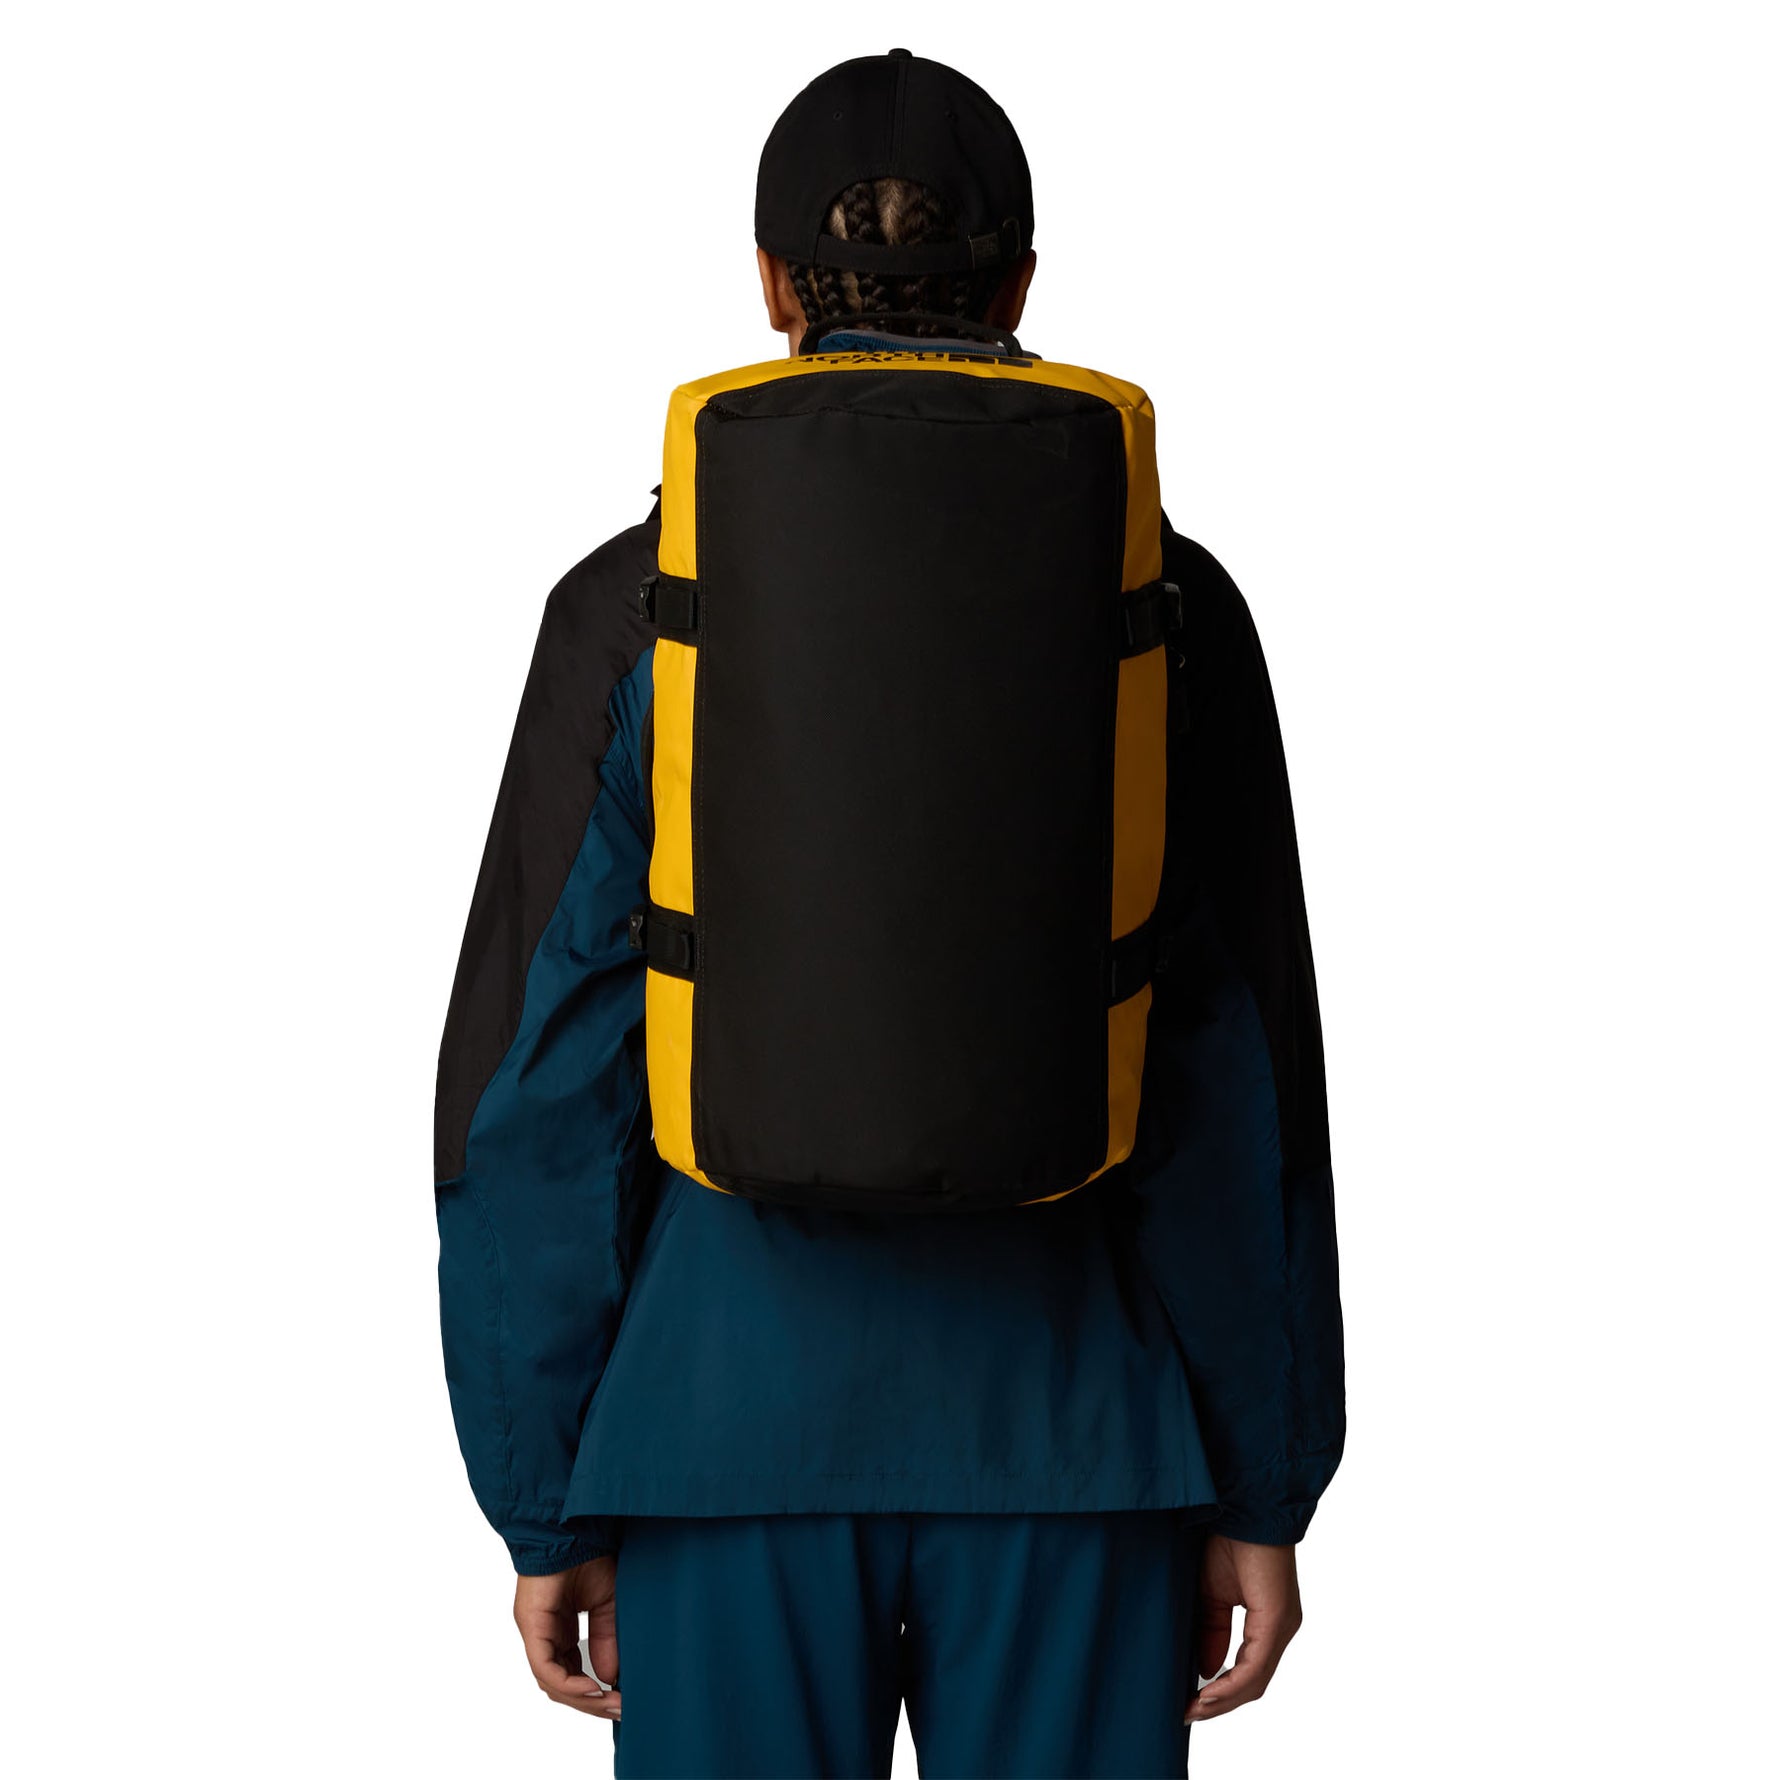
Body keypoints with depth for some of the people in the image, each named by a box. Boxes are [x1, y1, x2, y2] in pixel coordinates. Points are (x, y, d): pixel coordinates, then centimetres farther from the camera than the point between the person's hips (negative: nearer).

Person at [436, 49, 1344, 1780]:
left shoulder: (639, 614, -6)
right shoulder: (1167, 606, -3)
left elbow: (541, 1085, -6)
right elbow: (1244, 1096, -4)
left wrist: (546, 1501, 3)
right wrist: (1261, 1489, 3)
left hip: (743, 1412, 0)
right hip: (1067, 1423, 1)